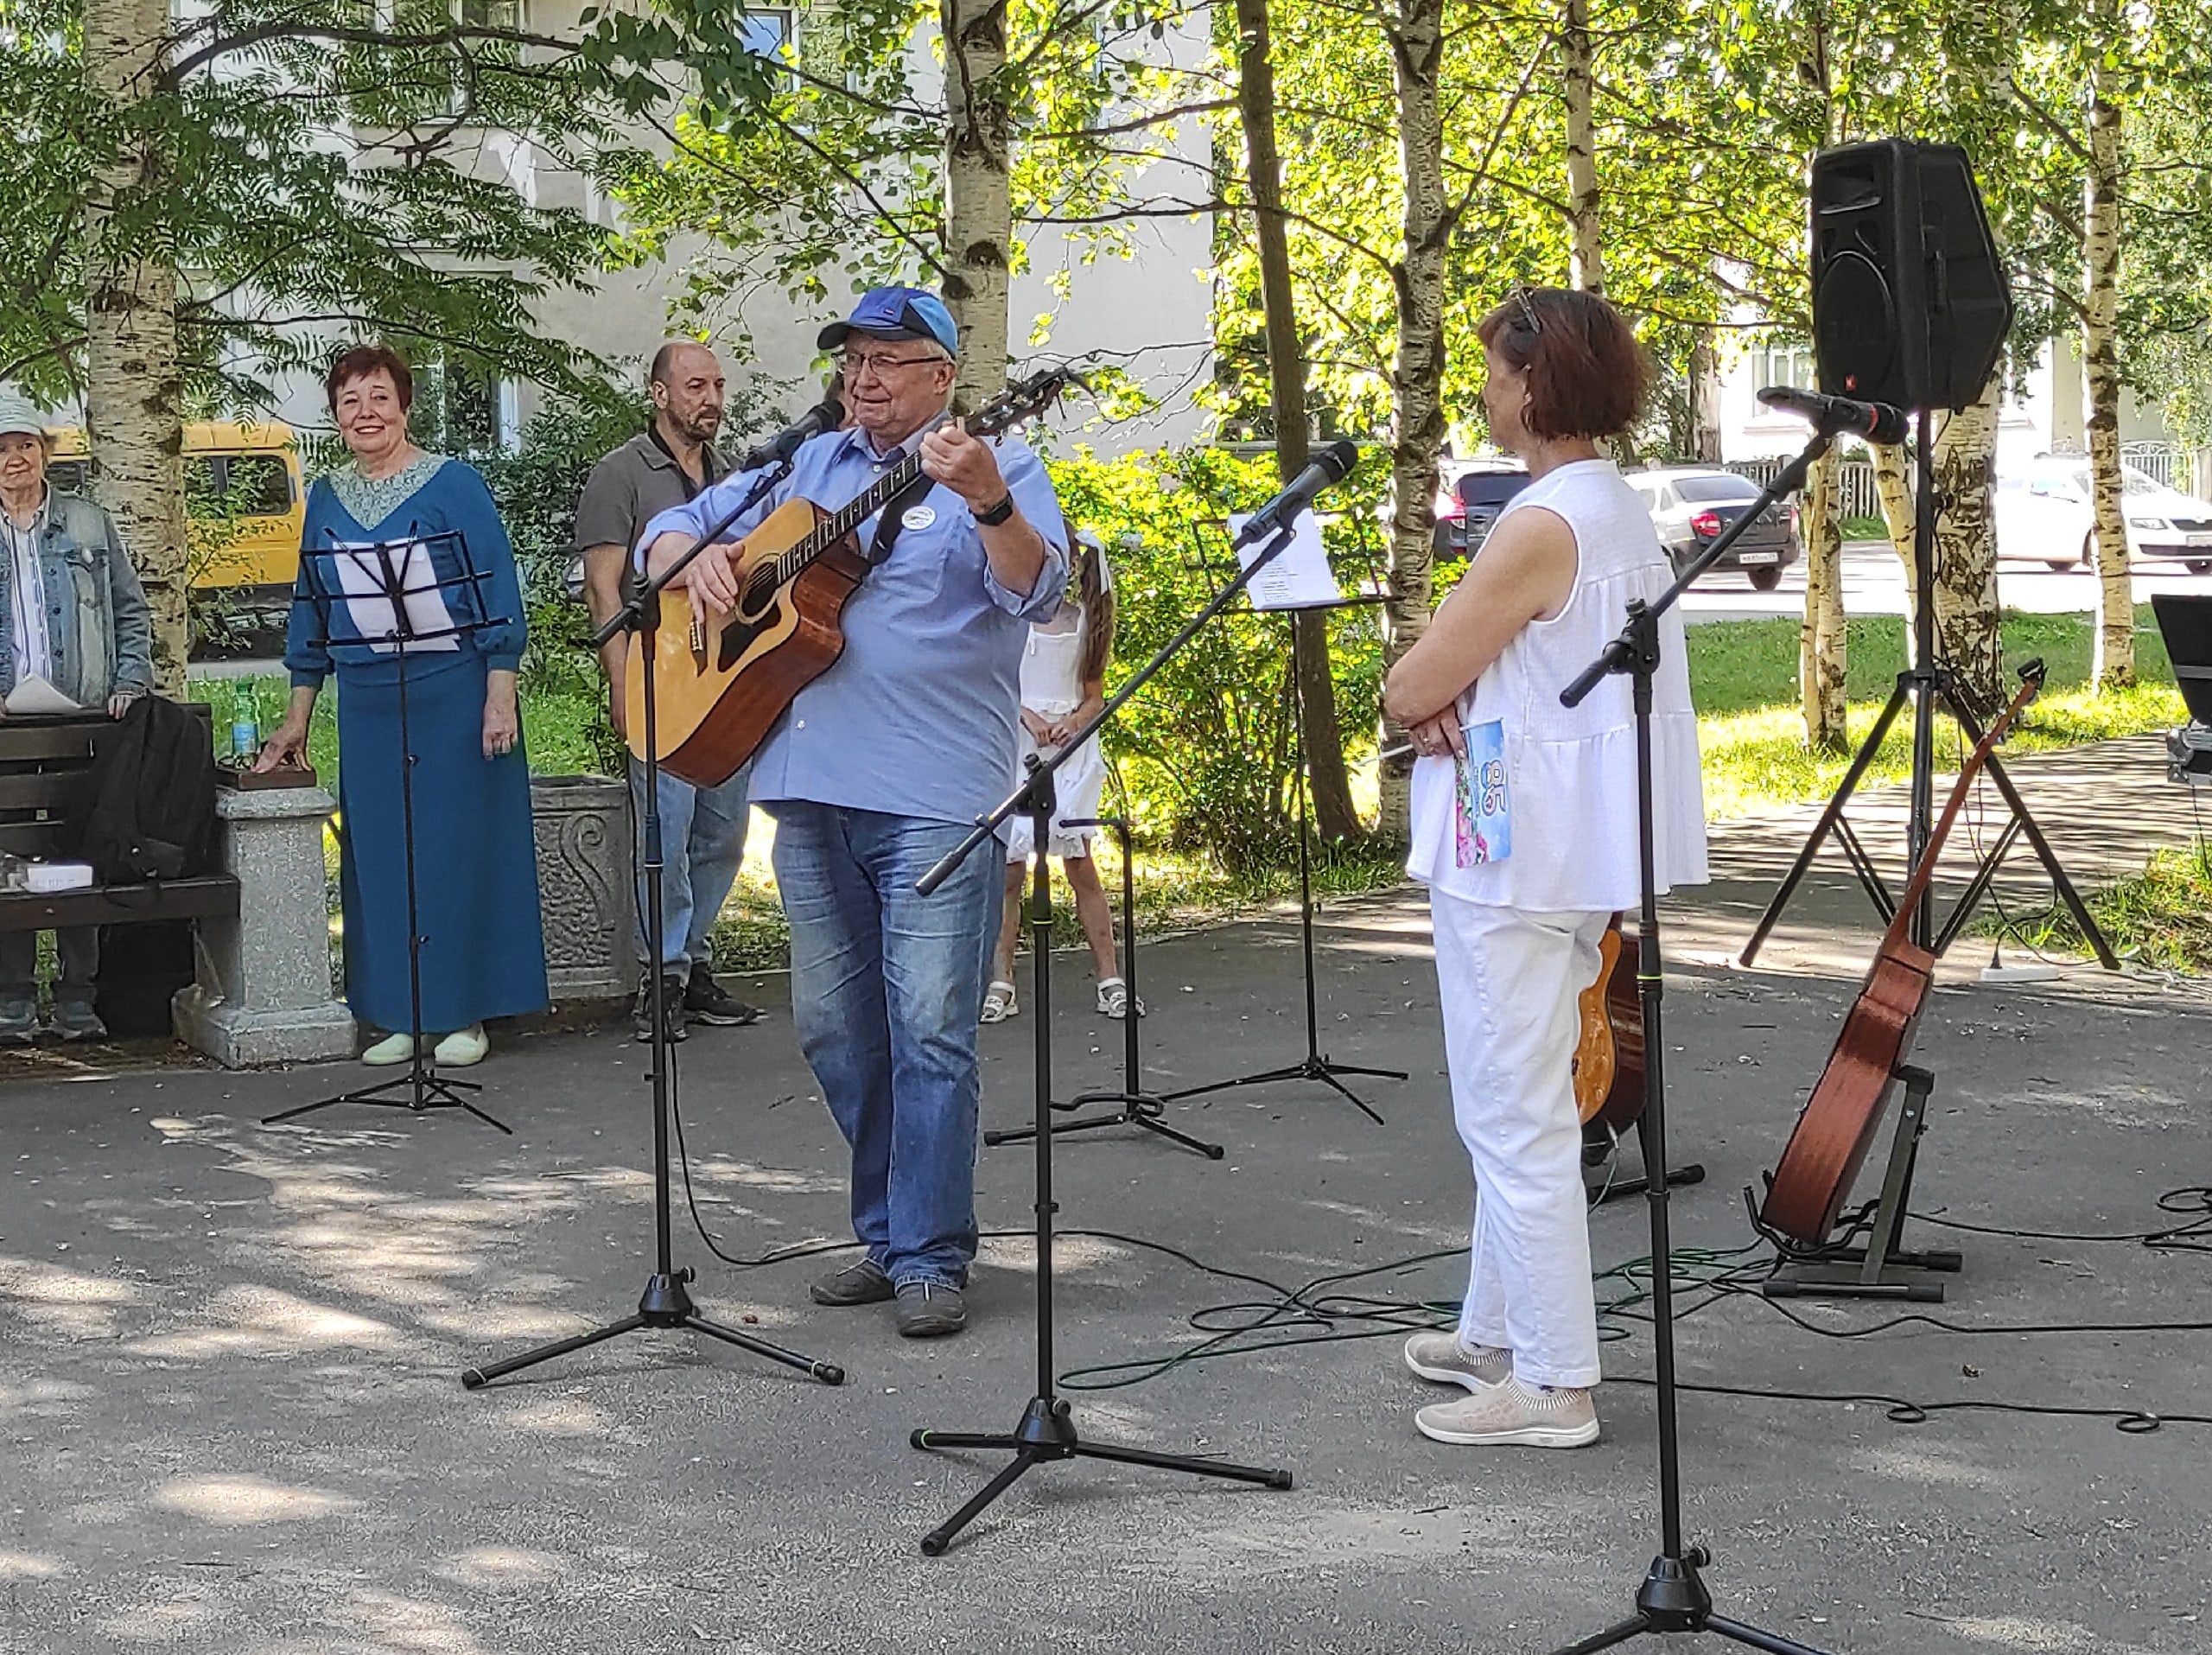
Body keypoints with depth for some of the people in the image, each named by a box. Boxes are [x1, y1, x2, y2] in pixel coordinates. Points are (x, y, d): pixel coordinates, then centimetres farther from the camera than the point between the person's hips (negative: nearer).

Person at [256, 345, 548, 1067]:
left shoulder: (454, 484, -3)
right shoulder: (327, 499, 12)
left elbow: (497, 592, -6)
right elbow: (310, 608, 17)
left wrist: (500, 695, -12)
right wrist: (297, 718, 16)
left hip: (453, 693, -5)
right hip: (366, 702, 5)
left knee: (459, 844, -1)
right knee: (379, 856, 5)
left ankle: (464, 1013, 7)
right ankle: (398, 1015, 13)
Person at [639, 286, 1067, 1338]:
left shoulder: (994, 469, 0)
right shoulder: (808, 468, 18)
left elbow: (1035, 588, -16)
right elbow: (670, 527, 24)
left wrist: (989, 503, -35)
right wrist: (694, 558, 0)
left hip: (936, 799, -6)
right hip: (811, 790, 7)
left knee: (929, 1031, -8)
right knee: (834, 1029, 11)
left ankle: (931, 1258, -2)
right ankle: (887, 1233, 23)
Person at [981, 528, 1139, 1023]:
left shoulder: (1086, 621, 10)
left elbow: (1094, 698, 12)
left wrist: (1072, 721, -9)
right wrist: (1026, 715, -14)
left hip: (1071, 747, 1)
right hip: (1015, 745, -1)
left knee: (1081, 863, -4)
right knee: (1009, 867, -3)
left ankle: (1110, 981, -3)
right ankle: (1001, 983, 0)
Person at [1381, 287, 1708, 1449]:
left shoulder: (1541, 526, -21)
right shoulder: (1614, 509, 12)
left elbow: (1407, 689, -18)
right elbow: (1448, 676, 15)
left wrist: (1425, 694, 2)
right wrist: (1454, 692, -5)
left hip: (1513, 862, -10)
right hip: (1553, 854, 10)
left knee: (1517, 1120, -4)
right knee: (1509, 1109, 20)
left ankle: (1553, 1385, 1)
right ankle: (1498, 1331, 31)